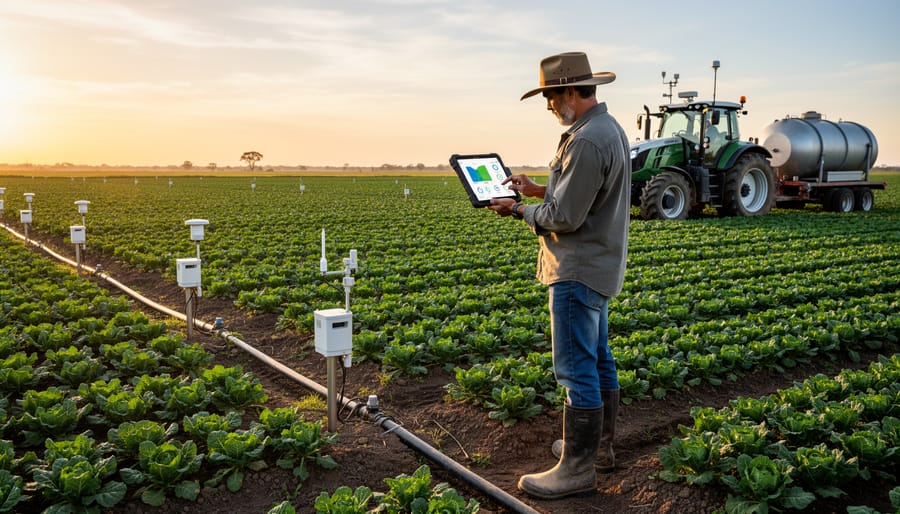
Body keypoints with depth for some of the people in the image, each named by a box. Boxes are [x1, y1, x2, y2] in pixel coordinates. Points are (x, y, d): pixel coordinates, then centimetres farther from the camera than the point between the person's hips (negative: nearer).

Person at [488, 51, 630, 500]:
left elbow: (564, 217, -22)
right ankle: (598, 444, 31)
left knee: (577, 370, -4)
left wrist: (520, 211, -6)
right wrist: (537, 189, 11)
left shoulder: (587, 140, -22)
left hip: (579, 272, -11)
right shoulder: (609, 128, 12)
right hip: (598, 266, 11)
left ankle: (577, 469, 5)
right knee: (598, 360, 18)